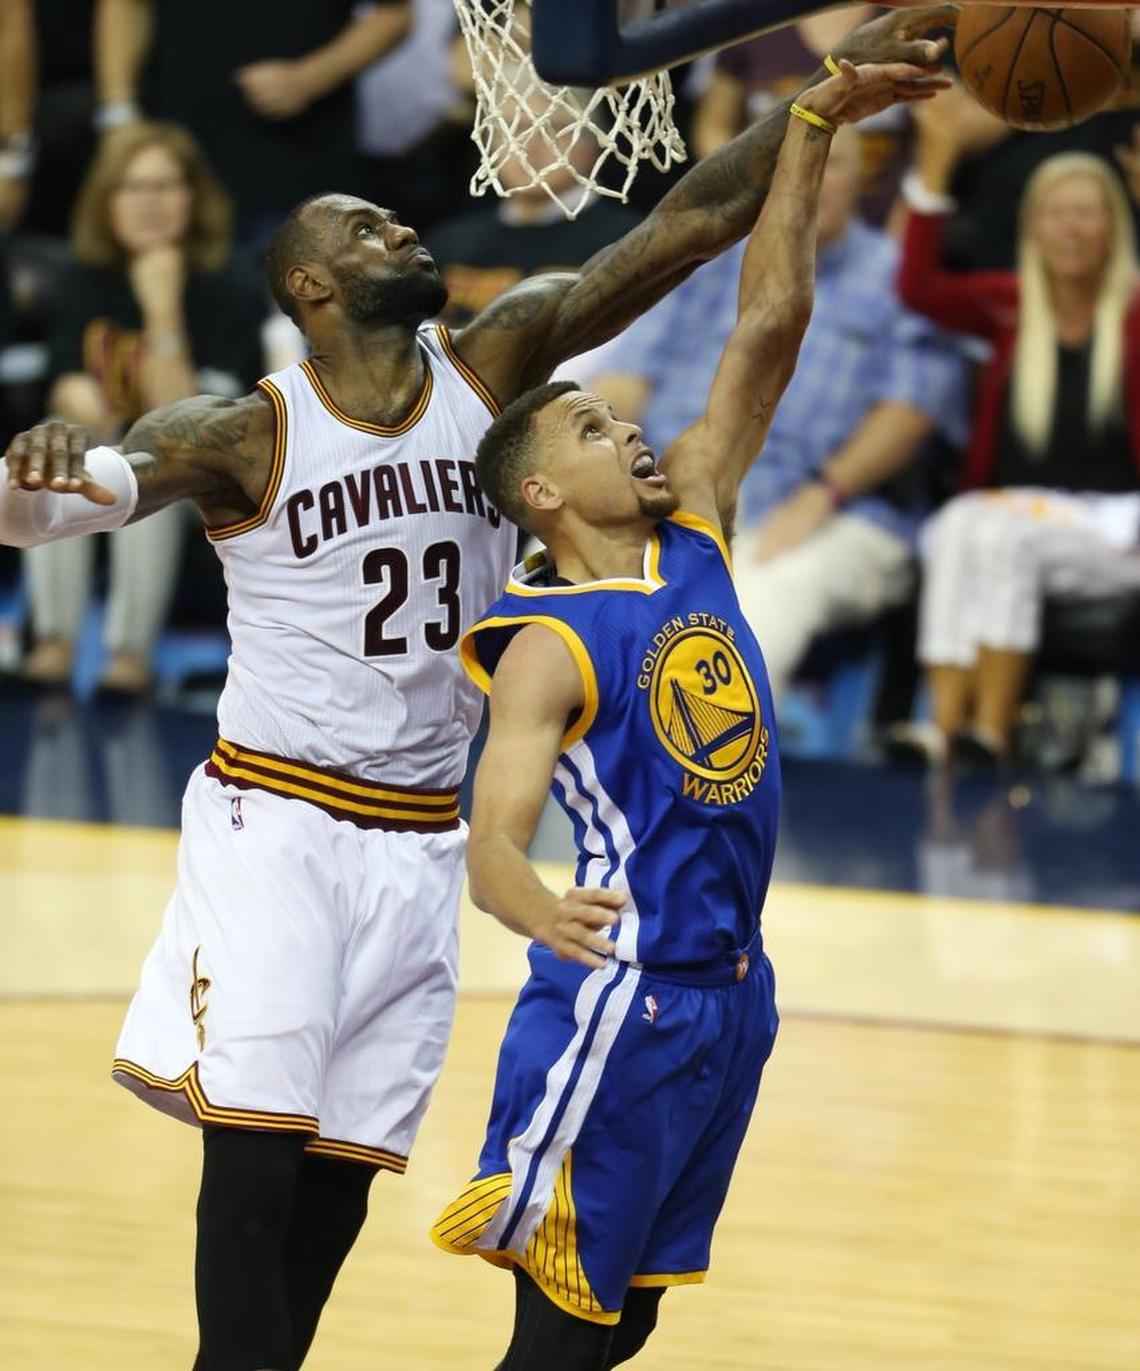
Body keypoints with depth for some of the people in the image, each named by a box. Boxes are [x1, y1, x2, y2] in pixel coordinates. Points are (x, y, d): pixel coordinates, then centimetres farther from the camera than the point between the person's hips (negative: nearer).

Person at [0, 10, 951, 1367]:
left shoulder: (492, 366, 2)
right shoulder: (242, 436, -9)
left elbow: (689, 225, -2)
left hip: (418, 844, 4)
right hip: (276, 824, -4)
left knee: (342, 1174, 5)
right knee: (257, 1148, -14)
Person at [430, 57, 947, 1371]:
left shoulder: (691, 534, 7)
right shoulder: (548, 649, -13)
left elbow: (768, 326, 6)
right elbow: (492, 839, -24)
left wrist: (814, 130, 1)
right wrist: (544, 913, -48)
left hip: (731, 993, 8)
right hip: (622, 1002, -8)